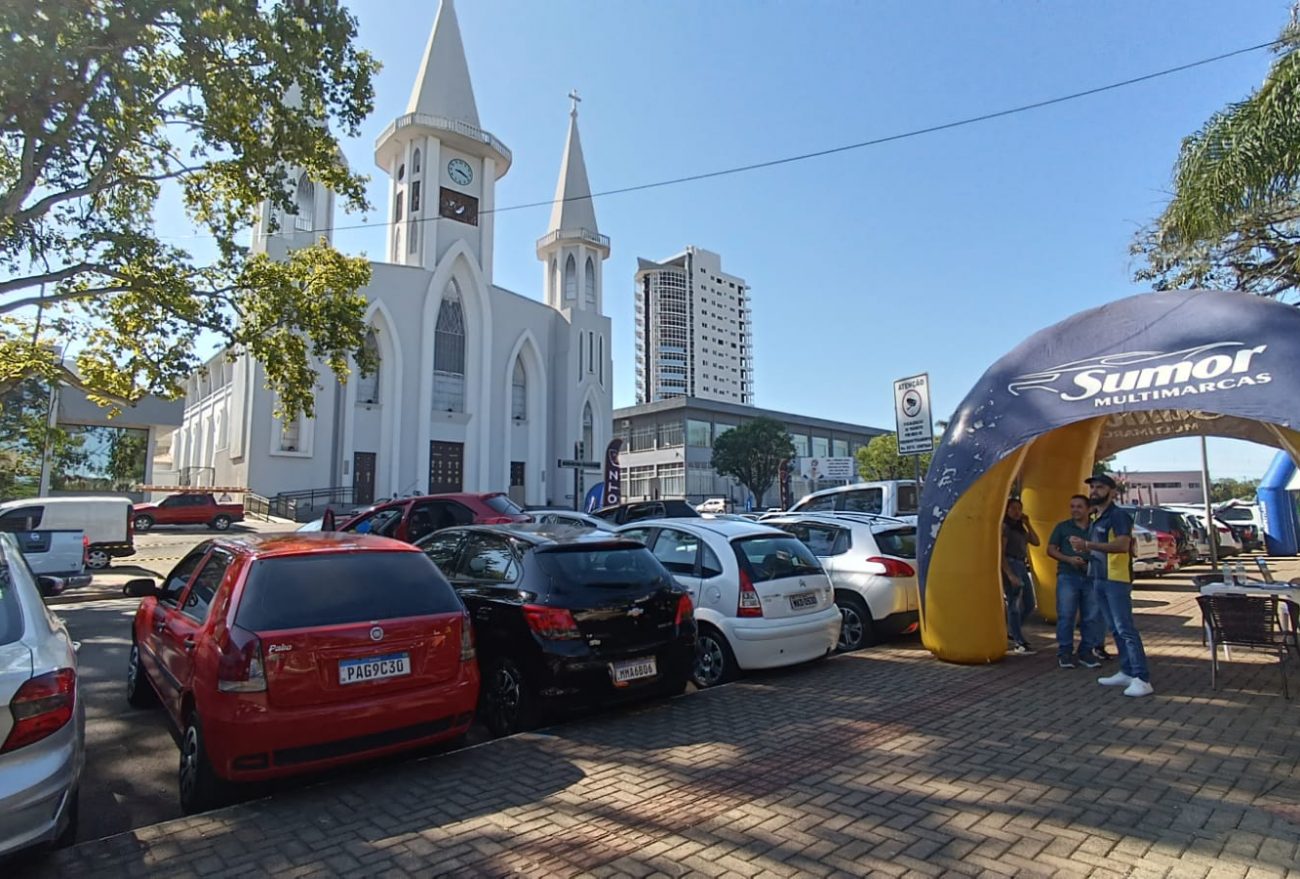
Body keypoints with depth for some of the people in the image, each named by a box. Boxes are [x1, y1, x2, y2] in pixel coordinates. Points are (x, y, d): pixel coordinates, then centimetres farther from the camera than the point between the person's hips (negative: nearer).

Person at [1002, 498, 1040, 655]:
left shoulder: (1020, 528, 15)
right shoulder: (1004, 527, -9)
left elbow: (1036, 542, 10)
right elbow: (1001, 553, -15)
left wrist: (1027, 524, 5)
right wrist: (1010, 574, -21)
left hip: (1022, 566, 9)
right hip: (1010, 565, -9)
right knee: (1015, 605, -6)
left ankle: (1010, 631, 29)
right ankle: (1020, 643, -2)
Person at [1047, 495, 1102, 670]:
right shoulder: (1062, 527, 7)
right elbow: (1051, 550, 6)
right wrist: (1069, 559, -11)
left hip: (1091, 577, 2)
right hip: (1068, 577, -2)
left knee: (1092, 617, 3)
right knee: (1065, 615, -4)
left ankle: (1086, 652, 15)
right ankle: (1064, 652, 5)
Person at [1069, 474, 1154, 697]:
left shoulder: (1118, 516, -11)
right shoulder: (1097, 519, 16)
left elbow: (1122, 545, -25)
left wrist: (1088, 544, -28)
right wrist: (1083, 548, 7)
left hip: (1116, 580, -9)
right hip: (1100, 579, 9)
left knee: (1125, 629, -10)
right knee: (1115, 630, 12)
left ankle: (1142, 679, -8)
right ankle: (1126, 672, 18)